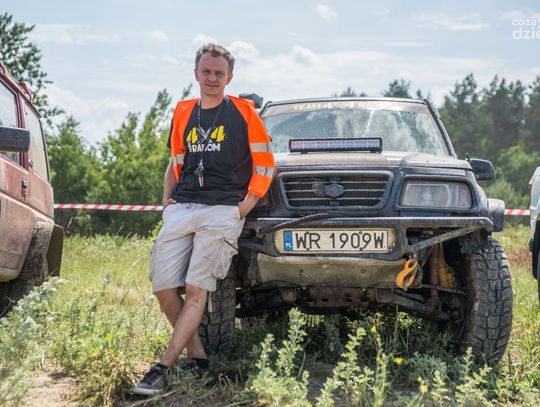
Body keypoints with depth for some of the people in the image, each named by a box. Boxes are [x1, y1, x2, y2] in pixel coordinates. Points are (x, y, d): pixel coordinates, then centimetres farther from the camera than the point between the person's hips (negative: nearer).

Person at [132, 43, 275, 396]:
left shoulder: (244, 112, 4)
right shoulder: (184, 113, 17)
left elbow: (265, 165, 3)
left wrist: (246, 206, -5)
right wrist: (167, 197, 12)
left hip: (223, 211, -5)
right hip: (181, 209, 5)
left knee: (197, 289, -13)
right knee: (164, 287, -4)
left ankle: (162, 370, -15)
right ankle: (198, 358, 8)